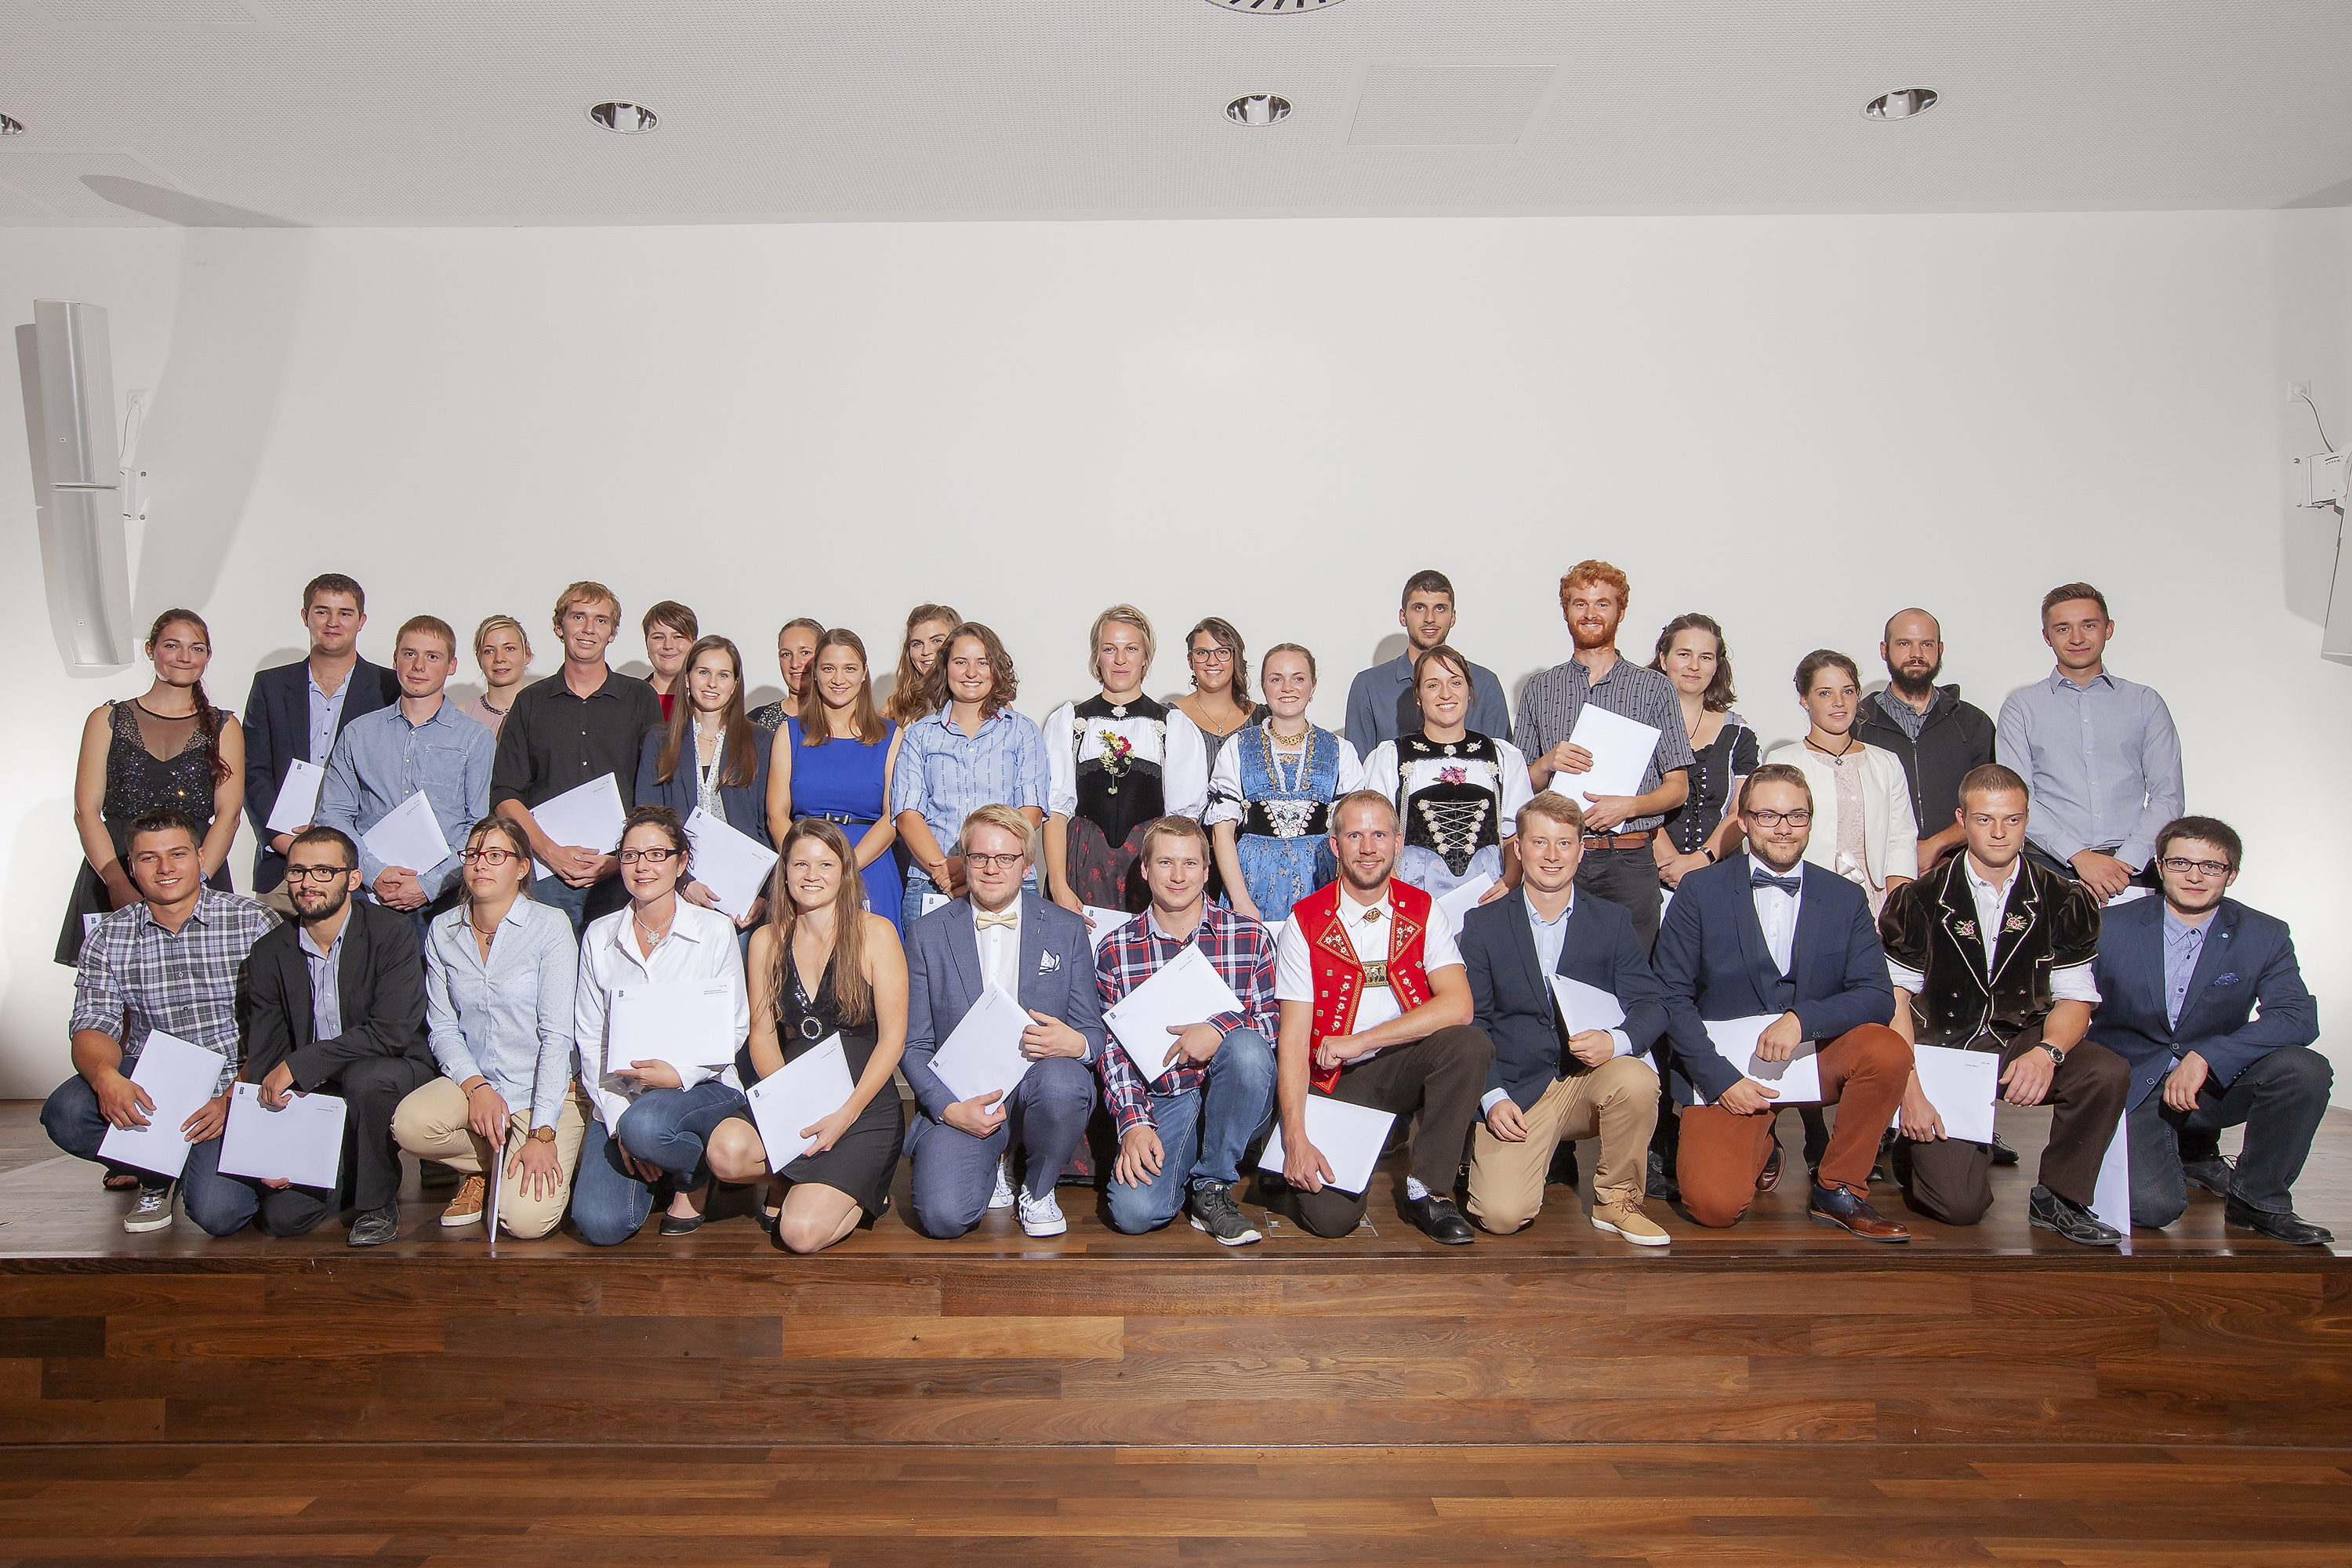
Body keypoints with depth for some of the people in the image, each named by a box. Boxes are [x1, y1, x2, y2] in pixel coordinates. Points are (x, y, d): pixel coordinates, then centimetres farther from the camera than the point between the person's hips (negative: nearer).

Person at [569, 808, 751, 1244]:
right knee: (600, 1224, -19)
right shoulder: (599, 937, 7)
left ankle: (694, 1175, -1)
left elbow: (734, 1028, 0)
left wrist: (681, 1073, -19)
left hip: (704, 1088, -2)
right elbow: (589, 1039, 3)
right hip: (618, 1096, 2)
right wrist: (615, 1117, -10)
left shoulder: (715, 931, 0)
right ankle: (645, 1160, 15)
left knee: (644, 1125, -36)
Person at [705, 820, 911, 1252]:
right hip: (789, 1098, 4)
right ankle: (801, 1183, 3)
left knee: (802, 1233, -21)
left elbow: (892, 1040, -4)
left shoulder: (875, 933, -2)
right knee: (726, 1152, -29)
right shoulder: (766, 940, 9)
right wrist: (791, 1105, -13)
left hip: (865, 1104, -4)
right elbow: (762, 1034, 5)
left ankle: (865, 1194, 12)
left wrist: (845, 1114, -15)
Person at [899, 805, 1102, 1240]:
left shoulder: (1067, 930, 6)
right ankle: (995, 1166, 13)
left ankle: (1038, 1189, -2)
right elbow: (913, 1044, 4)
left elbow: (1094, 1033, 6)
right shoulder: (926, 933, 5)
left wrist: (1076, 1044, -19)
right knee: (943, 1218, -25)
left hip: (1037, 1083, 1)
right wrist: (948, 1107, -13)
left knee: (1061, 1084, -36)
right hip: (958, 1099, 0)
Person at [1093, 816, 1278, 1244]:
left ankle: (1210, 1188, -14)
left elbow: (1276, 1020, 1)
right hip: (1159, 1104, 0)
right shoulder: (1114, 951, 5)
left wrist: (1221, 1028, -18)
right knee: (1133, 1212, -27)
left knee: (1246, 1047, -34)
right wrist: (1134, 1123, -11)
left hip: (1233, 1097, 1)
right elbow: (1111, 1048, 3)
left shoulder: (1250, 937, 3)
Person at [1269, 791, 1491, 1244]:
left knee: (1470, 1045, -29)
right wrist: (1296, 1139, -21)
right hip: (1333, 1082, -2)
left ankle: (1428, 1190, -12)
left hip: (1405, 1070, 2)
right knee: (1330, 1216, -22)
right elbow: (1293, 1039, -10)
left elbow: (1458, 1005, -16)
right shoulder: (1306, 922, -6)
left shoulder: (1422, 910, 0)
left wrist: (1359, 1042, -22)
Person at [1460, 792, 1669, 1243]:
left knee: (1635, 1081, -34)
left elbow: (1651, 1004, 1)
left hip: (1591, 1078, 1)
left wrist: (1615, 1041, -22)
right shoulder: (1483, 924, 5)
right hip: (1515, 1092, -1)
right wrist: (1492, 1097, -10)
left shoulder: (1612, 922, 8)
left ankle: (1615, 1200, -7)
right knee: (1502, 1215, -21)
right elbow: (1471, 1020, 3)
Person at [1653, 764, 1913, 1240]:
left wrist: (1802, 1019, -24)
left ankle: (1838, 1190, -5)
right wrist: (1722, 1078, -15)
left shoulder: (1846, 899, 4)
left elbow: (1878, 997, -5)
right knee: (1715, 1204, -22)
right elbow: (1670, 995, -5)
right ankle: (1761, 1149, 16)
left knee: (1889, 1051, -28)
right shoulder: (1700, 891, -2)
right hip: (1725, 1070, -2)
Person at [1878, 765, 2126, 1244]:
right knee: (1959, 1205, -17)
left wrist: (2047, 1052, -21)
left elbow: (2074, 998, 2)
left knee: (2107, 1073, -29)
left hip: (2021, 1042, 3)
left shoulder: (2064, 902, 3)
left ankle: (2058, 1199, -5)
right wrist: (1910, 1092, -16)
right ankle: (1917, 1149, 21)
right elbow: (1893, 998, -6)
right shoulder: (1919, 901, -3)